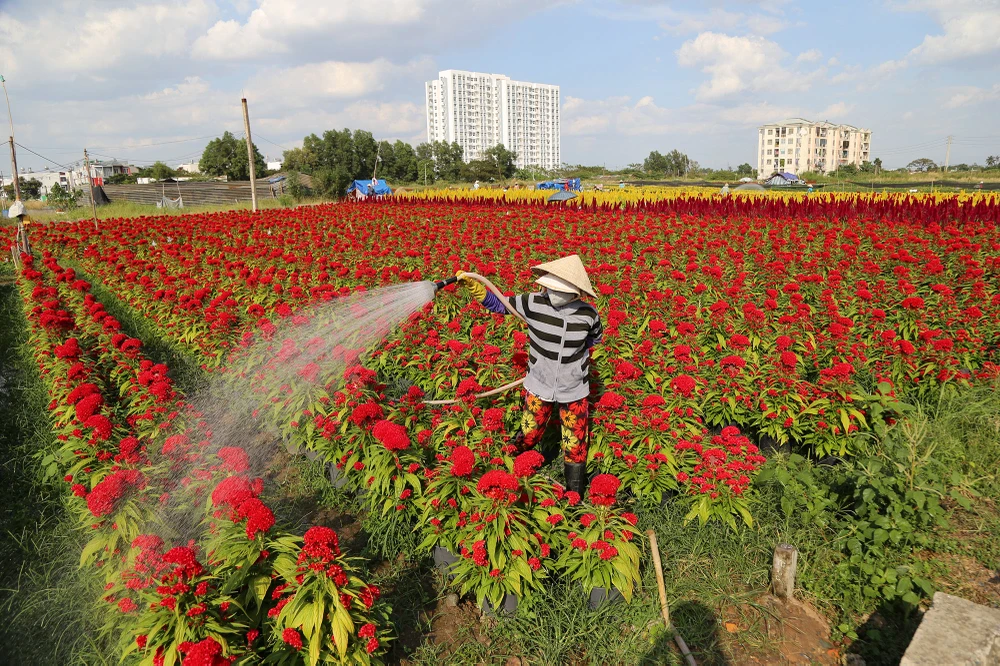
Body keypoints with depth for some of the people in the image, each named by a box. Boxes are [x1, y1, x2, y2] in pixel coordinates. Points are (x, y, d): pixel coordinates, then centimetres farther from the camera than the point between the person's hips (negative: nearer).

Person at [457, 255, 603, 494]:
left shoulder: (587, 314, -15)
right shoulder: (533, 303, -18)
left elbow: (596, 336, 8)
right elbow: (498, 304, -6)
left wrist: (571, 350, 4)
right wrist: (472, 285, -18)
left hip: (574, 391, 0)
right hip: (539, 387, 0)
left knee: (575, 446, 12)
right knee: (529, 437, 15)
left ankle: (575, 492, 35)